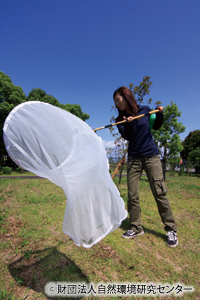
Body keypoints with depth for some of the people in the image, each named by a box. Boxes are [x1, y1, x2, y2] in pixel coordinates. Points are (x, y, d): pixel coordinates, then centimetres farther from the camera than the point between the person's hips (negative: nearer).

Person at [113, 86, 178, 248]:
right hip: (134, 158, 2)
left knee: (159, 192, -3)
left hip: (151, 155, -1)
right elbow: (126, 136, -11)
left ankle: (171, 229, 14)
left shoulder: (145, 110, 3)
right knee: (132, 195, 0)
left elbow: (156, 126, 15)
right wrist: (128, 123, -28)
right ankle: (136, 227, 17)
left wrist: (160, 113, -1)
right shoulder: (121, 119, 4)